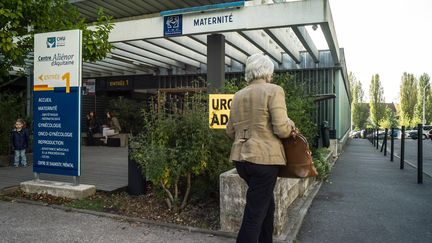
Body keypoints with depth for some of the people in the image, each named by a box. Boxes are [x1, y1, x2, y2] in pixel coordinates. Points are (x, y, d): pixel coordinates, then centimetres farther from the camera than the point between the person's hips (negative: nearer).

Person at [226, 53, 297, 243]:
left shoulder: (238, 96, 10)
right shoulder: (274, 90, -9)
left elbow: (230, 131, 12)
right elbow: (282, 129, -16)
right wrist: (291, 127, 5)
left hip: (241, 158, 7)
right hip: (264, 158, -7)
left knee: (267, 203, 25)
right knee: (255, 213, 2)